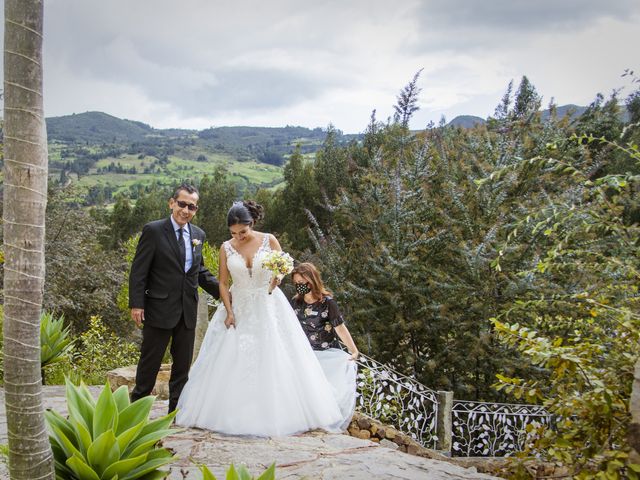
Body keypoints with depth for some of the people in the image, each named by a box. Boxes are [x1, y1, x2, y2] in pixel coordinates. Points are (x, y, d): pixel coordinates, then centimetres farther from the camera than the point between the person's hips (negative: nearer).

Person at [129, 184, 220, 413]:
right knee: (150, 360, 5)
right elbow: (139, 271, -9)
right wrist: (136, 304, -14)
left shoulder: (198, 235, 9)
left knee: (183, 363, 11)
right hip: (160, 308, -5)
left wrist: (222, 291, 6)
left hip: (188, 309, 5)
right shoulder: (153, 230, -8)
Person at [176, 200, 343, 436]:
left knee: (273, 362, 0)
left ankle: (275, 415, 10)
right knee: (232, 364, 1)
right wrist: (229, 312, -7)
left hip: (268, 307, -1)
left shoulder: (269, 240, -6)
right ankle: (234, 416, 12)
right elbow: (223, 283, 2)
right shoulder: (226, 248, -2)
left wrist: (279, 273, -17)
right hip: (239, 308, 1)